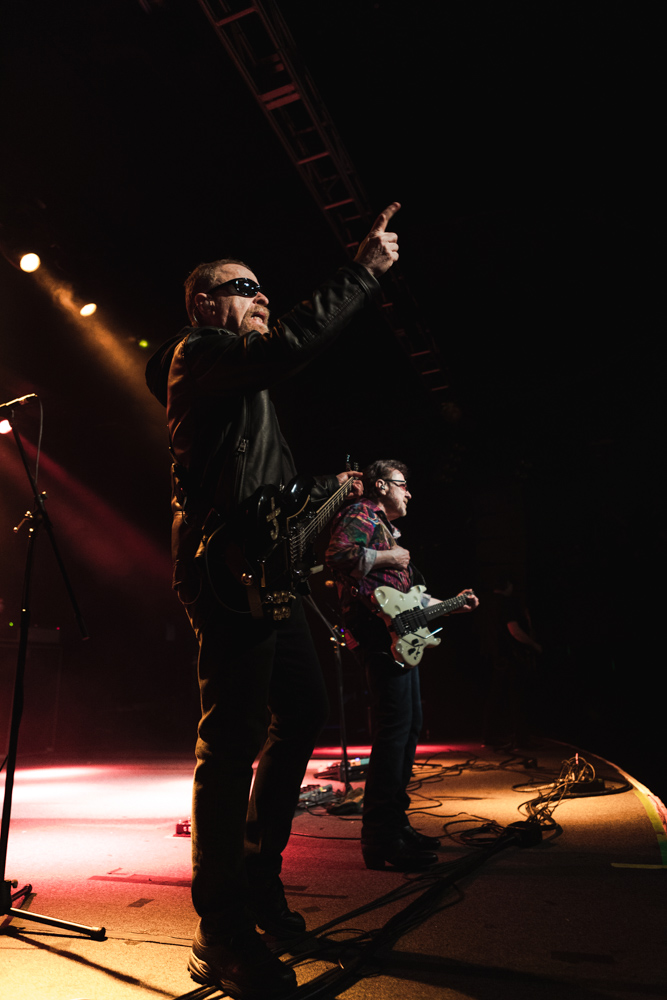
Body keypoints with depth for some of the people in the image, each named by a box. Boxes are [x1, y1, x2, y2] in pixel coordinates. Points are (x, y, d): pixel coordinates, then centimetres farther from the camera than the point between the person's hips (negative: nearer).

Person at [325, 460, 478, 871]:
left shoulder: (388, 529, 29)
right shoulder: (360, 515, -2)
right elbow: (338, 556, -23)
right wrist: (387, 558, -14)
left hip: (402, 639, 11)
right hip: (380, 637, -11)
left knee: (411, 725, 13)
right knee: (393, 728, -13)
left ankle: (396, 822, 25)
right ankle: (381, 839, -6)